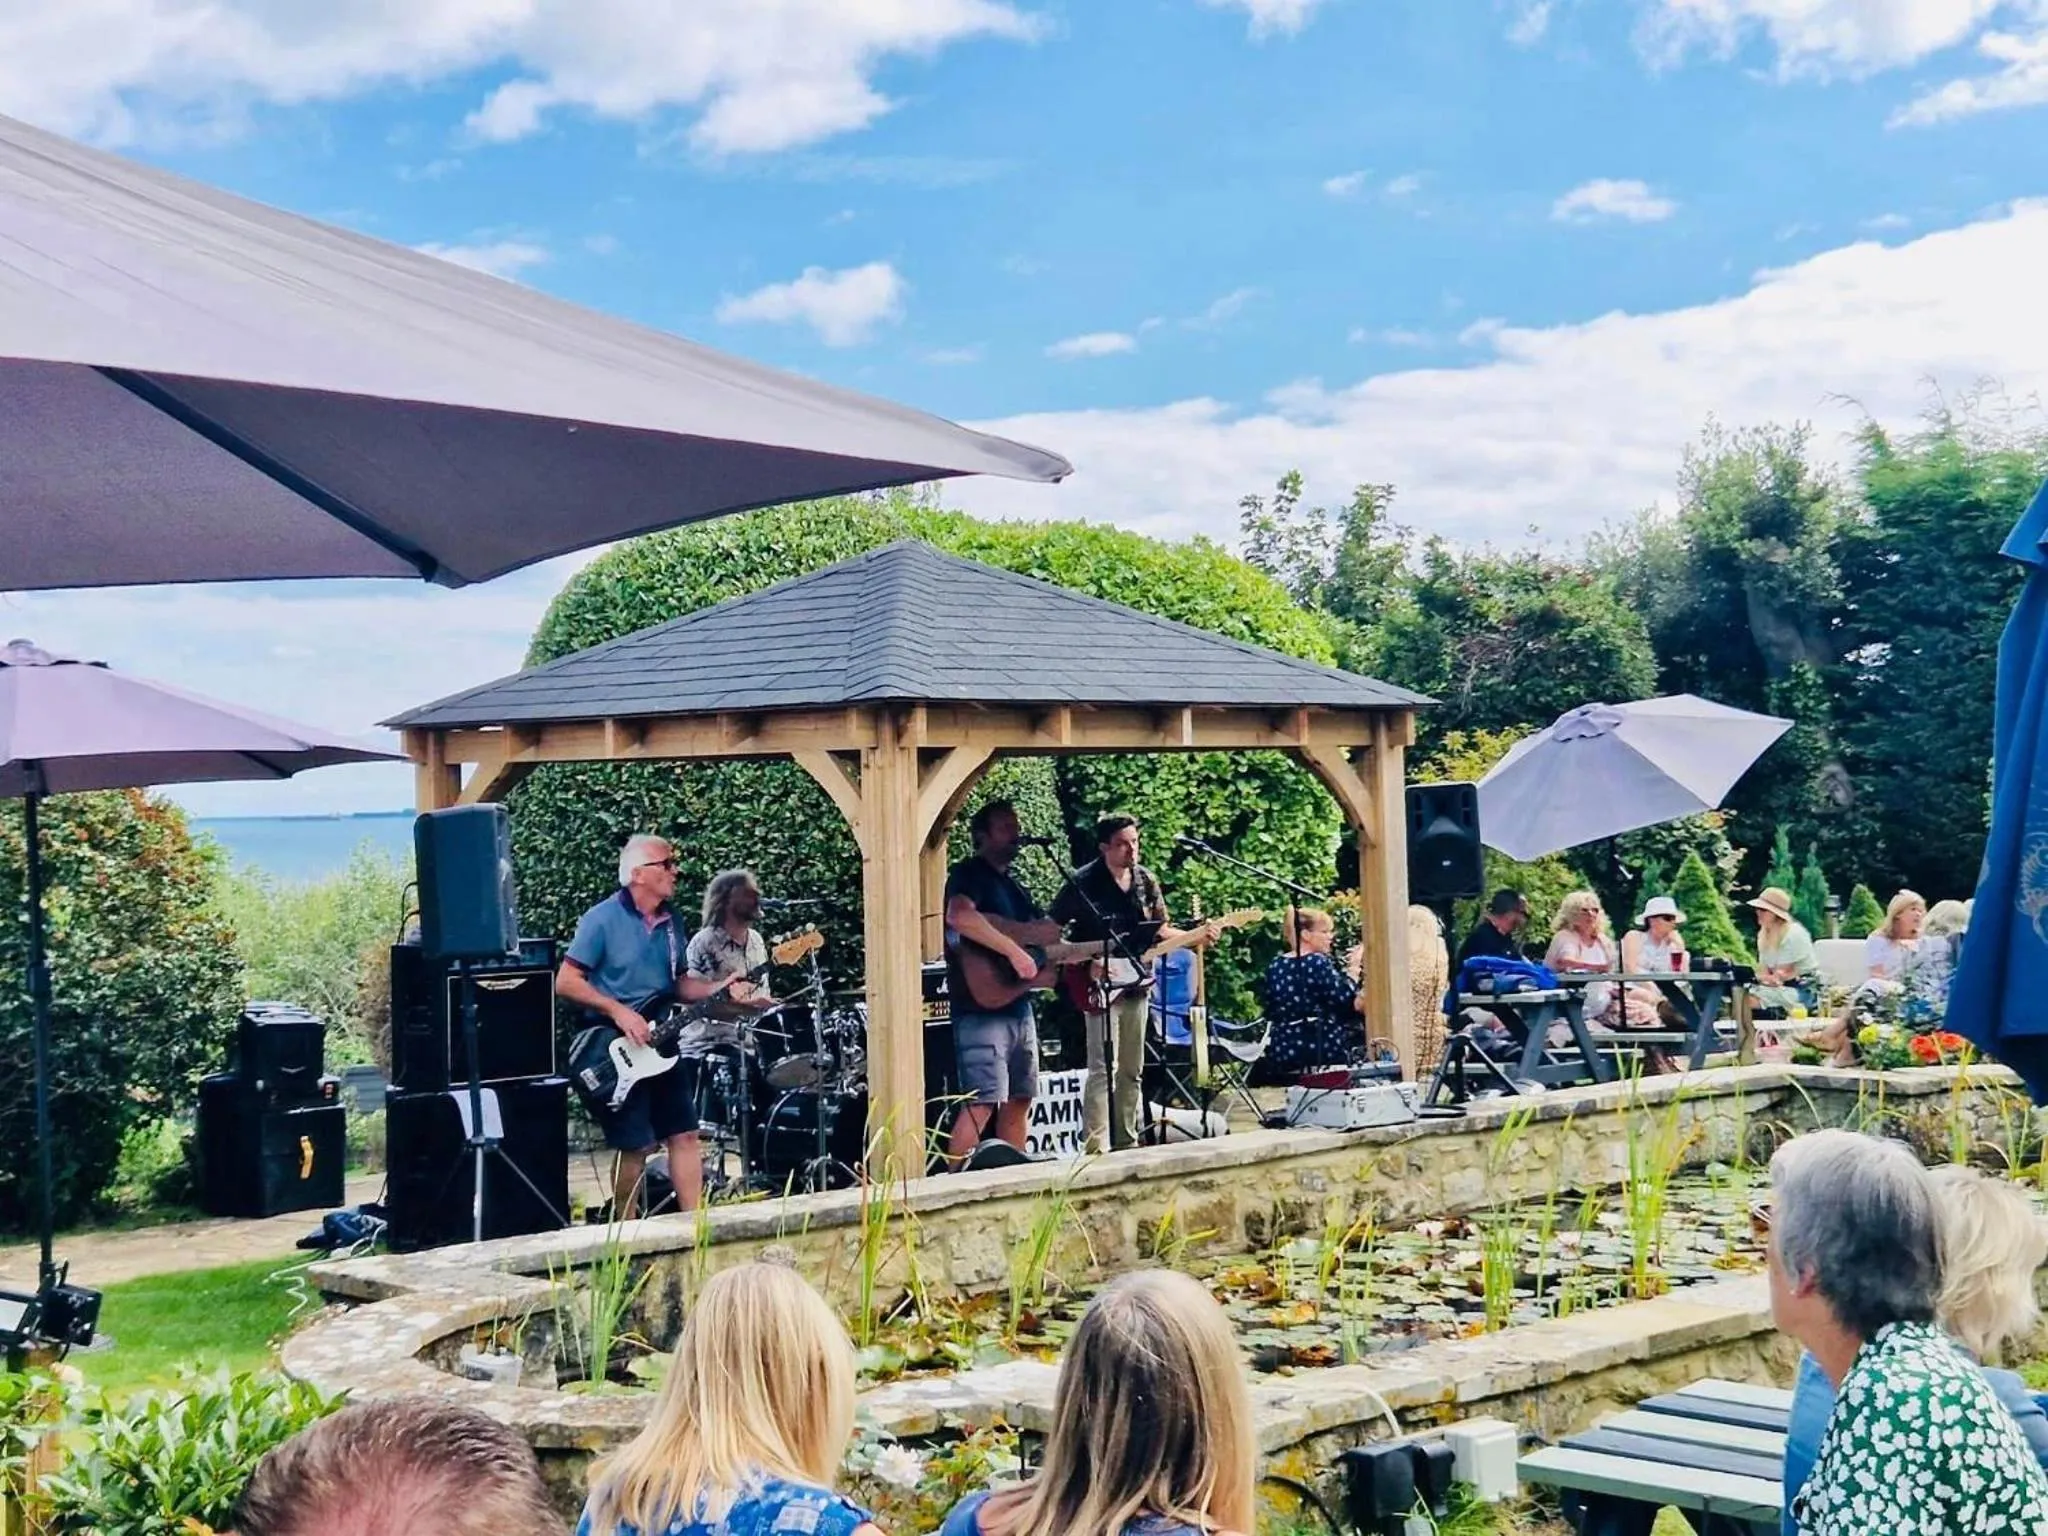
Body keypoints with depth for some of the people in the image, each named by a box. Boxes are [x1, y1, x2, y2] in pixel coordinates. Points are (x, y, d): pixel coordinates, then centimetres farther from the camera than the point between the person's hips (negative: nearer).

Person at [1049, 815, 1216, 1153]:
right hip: (1099, 986, -6)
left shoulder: (1146, 881, 8)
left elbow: (1160, 930, 15)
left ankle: (1126, 1144, 20)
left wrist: (1195, 936, -1)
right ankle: (1096, 1148, -13)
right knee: (1103, 1070, -12)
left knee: (1132, 1071, 11)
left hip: (1136, 983, 6)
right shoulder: (1083, 883, -10)